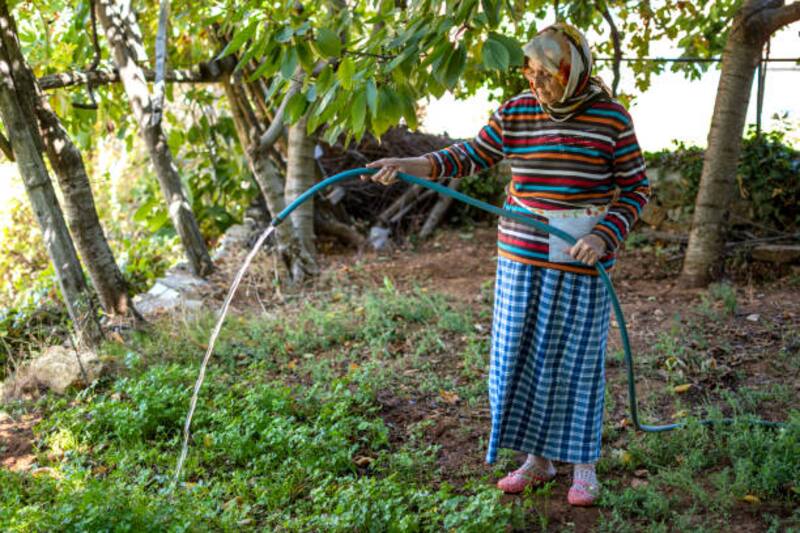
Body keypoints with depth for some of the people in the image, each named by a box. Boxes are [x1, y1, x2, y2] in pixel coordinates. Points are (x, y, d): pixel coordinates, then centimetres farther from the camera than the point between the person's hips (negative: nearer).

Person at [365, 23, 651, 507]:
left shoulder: (611, 117, -9)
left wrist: (605, 235, -18)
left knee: (578, 357, 4)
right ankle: (538, 458, 25)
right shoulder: (515, 113, 1)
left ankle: (584, 464, 22)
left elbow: (637, 188, -3)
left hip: (582, 259, -4)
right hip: (522, 253, 4)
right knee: (521, 354, 8)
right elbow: (471, 156, 8)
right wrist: (417, 165, -8)